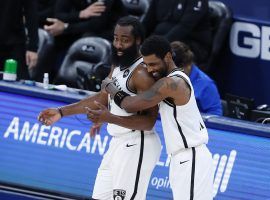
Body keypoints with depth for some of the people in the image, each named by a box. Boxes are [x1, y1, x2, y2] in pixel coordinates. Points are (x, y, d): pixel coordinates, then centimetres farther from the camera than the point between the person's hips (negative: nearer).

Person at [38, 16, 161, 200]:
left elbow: (149, 121, -22)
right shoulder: (119, 65, 11)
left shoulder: (142, 73, -18)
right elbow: (103, 98, 22)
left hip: (136, 145, -10)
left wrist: (109, 118, -33)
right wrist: (61, 112, 20)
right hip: (118, 143, 10)